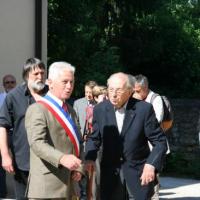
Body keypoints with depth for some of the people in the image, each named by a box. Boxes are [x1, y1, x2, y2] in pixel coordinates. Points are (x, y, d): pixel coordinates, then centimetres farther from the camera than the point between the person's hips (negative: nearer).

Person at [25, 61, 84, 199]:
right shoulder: (37, 110, -9)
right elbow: (37, 143, -22)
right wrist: (62, 158, -38)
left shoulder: (71, 111, 19)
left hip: (67, 185, 8)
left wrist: (78, 168, 7)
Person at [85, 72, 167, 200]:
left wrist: (151, 165, -22)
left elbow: (159, 141, -7)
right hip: (110, 174, 2)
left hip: (139, 173, -2)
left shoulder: (144, 109, -11)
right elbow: (94, 138, 9)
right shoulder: (100, 109, -2)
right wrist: (90, 158, -10)